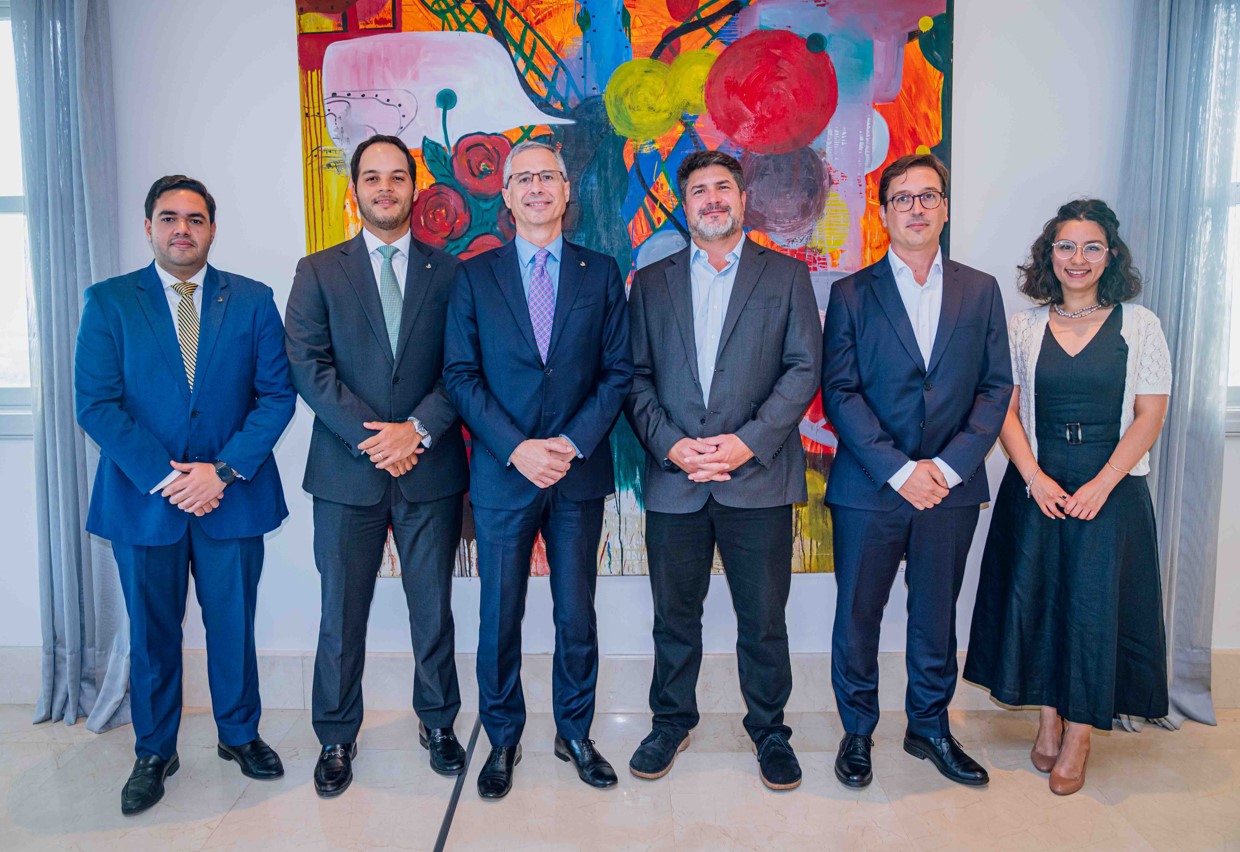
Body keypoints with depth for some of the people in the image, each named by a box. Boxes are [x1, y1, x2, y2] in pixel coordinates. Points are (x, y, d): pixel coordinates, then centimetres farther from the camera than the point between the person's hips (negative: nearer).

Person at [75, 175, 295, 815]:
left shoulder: (253, 300, 2)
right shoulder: (108, 302, 1)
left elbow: (277, 395, -3)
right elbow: (96, 404, -5)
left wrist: (224, 470, -13)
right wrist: (164, 477, -15)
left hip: (232, 496, 0)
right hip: (143, 498, 0)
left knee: (233, 624, 12)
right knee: (152, 632, 13)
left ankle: (239, 733, 34)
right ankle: (154, 752, 32)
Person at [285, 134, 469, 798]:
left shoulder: (447, 272, 7)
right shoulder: (318, 272, 6)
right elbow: (309, 368, -4)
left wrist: (417, 430, -14)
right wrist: (374, 438, -13)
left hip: (430, 470, 1)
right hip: (347, 472, 0)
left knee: (433, 608, 12)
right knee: (342, 615, 9)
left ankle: (437, 723, 31)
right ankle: (337, 738, 27)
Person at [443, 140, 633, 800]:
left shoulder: (601, 273, 6)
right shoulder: (474, 275, 4)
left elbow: (618, 371, 1)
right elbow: (460, 373, -2)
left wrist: (572, 443, -12)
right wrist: (515, 448, -14)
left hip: (580, 473, 1)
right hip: (502, 473, 0)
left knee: (577, 615, 11)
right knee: (500, 616, 9)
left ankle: (575, 733, 31)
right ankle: (502, 739, 29)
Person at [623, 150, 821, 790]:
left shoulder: (787, 275, 8)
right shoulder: (650, 282, 12)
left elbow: (804, 368, -1)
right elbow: (635, 376, 5)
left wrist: (749, 441, -13)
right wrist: (671, 445, -10)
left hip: (758, 478, -1)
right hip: (674, 479, 2)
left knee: (764, 618, 9)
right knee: (674, 616, 13)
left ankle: (769, 730, 29)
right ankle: (671, 722, 33)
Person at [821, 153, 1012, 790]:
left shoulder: (980, 290, 8)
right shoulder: (851, 294, 1)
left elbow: (996, 386, 3)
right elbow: (839, 392, -6)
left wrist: (948, 465, -10)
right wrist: (899, 469, -14)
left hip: (952, 485, 2)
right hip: (869, 488, -2)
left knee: (936, 617, 14)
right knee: (858, 617, 8)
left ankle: (930, 729, 34)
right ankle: (857, 732, 27)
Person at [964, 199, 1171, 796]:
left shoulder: (1139, 325, 1)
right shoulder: (1025, 326, 5)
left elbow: (1150, 415, -2)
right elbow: (1006, 410, 2)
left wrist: (1099, 486, -12)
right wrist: (1036, 477, -10)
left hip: (1111, 488, -1)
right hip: (1037, 485, 2)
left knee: (1096, 602, 0)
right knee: (1036, 596, 4)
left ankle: (1079, 736, 16)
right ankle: (1048, 721, 22)